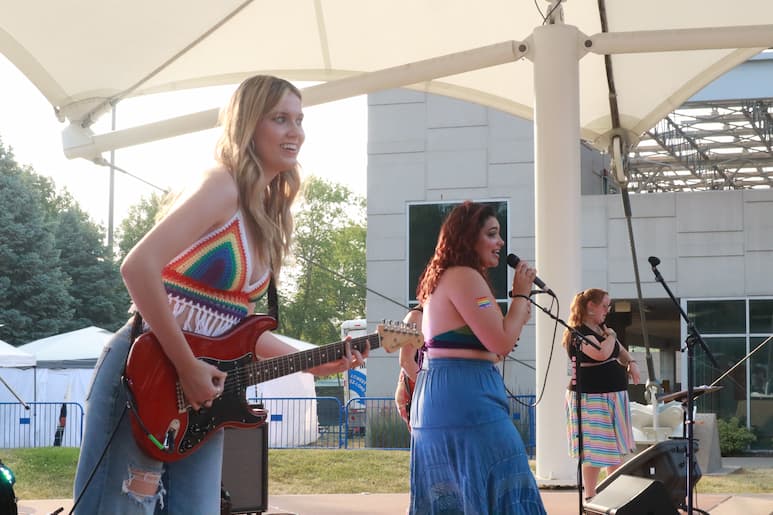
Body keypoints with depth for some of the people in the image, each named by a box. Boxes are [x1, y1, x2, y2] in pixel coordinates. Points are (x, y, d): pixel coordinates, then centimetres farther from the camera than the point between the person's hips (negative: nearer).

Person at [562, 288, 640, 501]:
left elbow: (620, 351, 25)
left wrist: (631, 362, 3)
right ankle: (590, 499, 2)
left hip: (614, 395, 9)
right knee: (595, 452, -6)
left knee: (617, 449, 13)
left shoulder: (602, 328, 14)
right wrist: (611, 335, -10)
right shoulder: (579, 332, -14)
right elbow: (601, 353, -30)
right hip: (591, 398, -9)